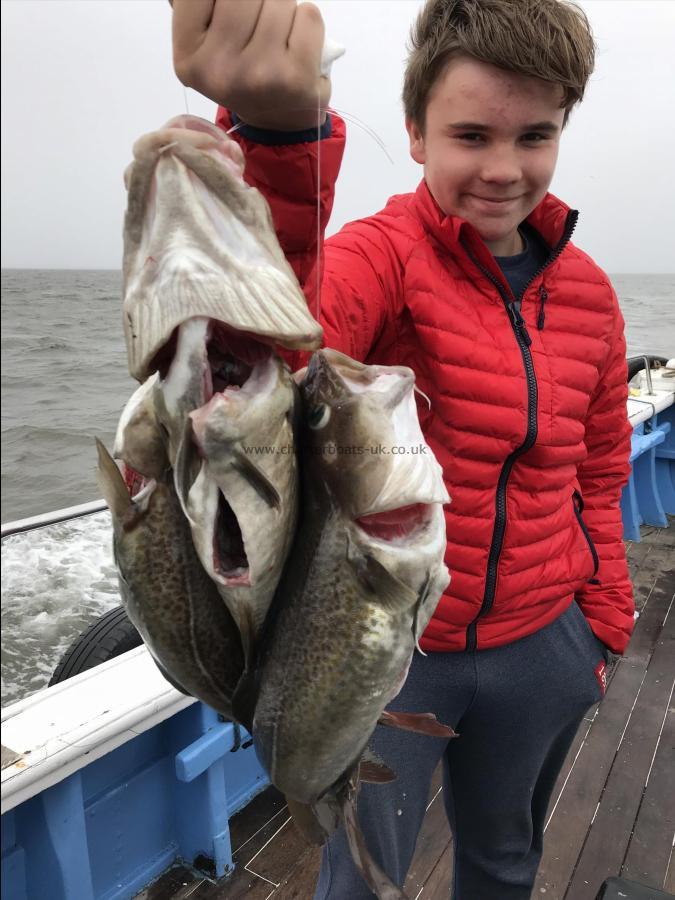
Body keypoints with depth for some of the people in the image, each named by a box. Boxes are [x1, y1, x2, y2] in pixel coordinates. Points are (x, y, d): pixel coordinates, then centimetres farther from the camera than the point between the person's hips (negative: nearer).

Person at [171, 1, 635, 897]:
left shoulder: (589, 292, -1)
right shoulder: (385, 253, -16)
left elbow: (597, 474, 8)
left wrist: (604, 622, 11)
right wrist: (279, 134, -56)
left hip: (541, 648, 5)